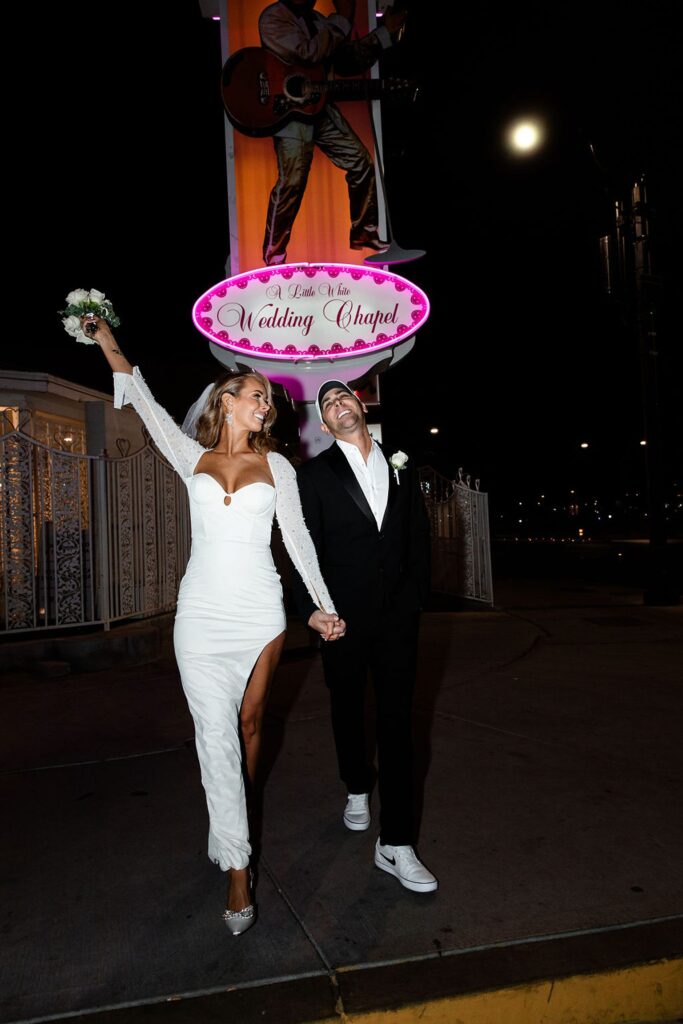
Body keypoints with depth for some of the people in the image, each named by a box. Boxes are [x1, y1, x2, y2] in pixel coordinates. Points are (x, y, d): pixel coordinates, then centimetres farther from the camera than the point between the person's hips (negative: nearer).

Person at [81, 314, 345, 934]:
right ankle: (238, 868, 4)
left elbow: (297, 537, 8)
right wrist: (109, 343, 12)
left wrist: (323, 604, 5)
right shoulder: (193, 457, 8)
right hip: (203, 612, -1)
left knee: (248, 726, 9)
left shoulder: (276, 466, 9)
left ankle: (231, 829, 32)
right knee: (215, 736, -4)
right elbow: (145, 402, 10)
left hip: (260, 610, 1)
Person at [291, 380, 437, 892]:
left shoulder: (400, 465, 8)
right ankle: (358, 791, 43)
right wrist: (310, 606, -11)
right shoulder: (315, 474, 0)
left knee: (397, 718, -2)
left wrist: (418, 592, 2)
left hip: (398, 612, 1)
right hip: (343, 614, -1)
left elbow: (419, 532, 10)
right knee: (349, 708, 16)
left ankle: (396, 844, 3)